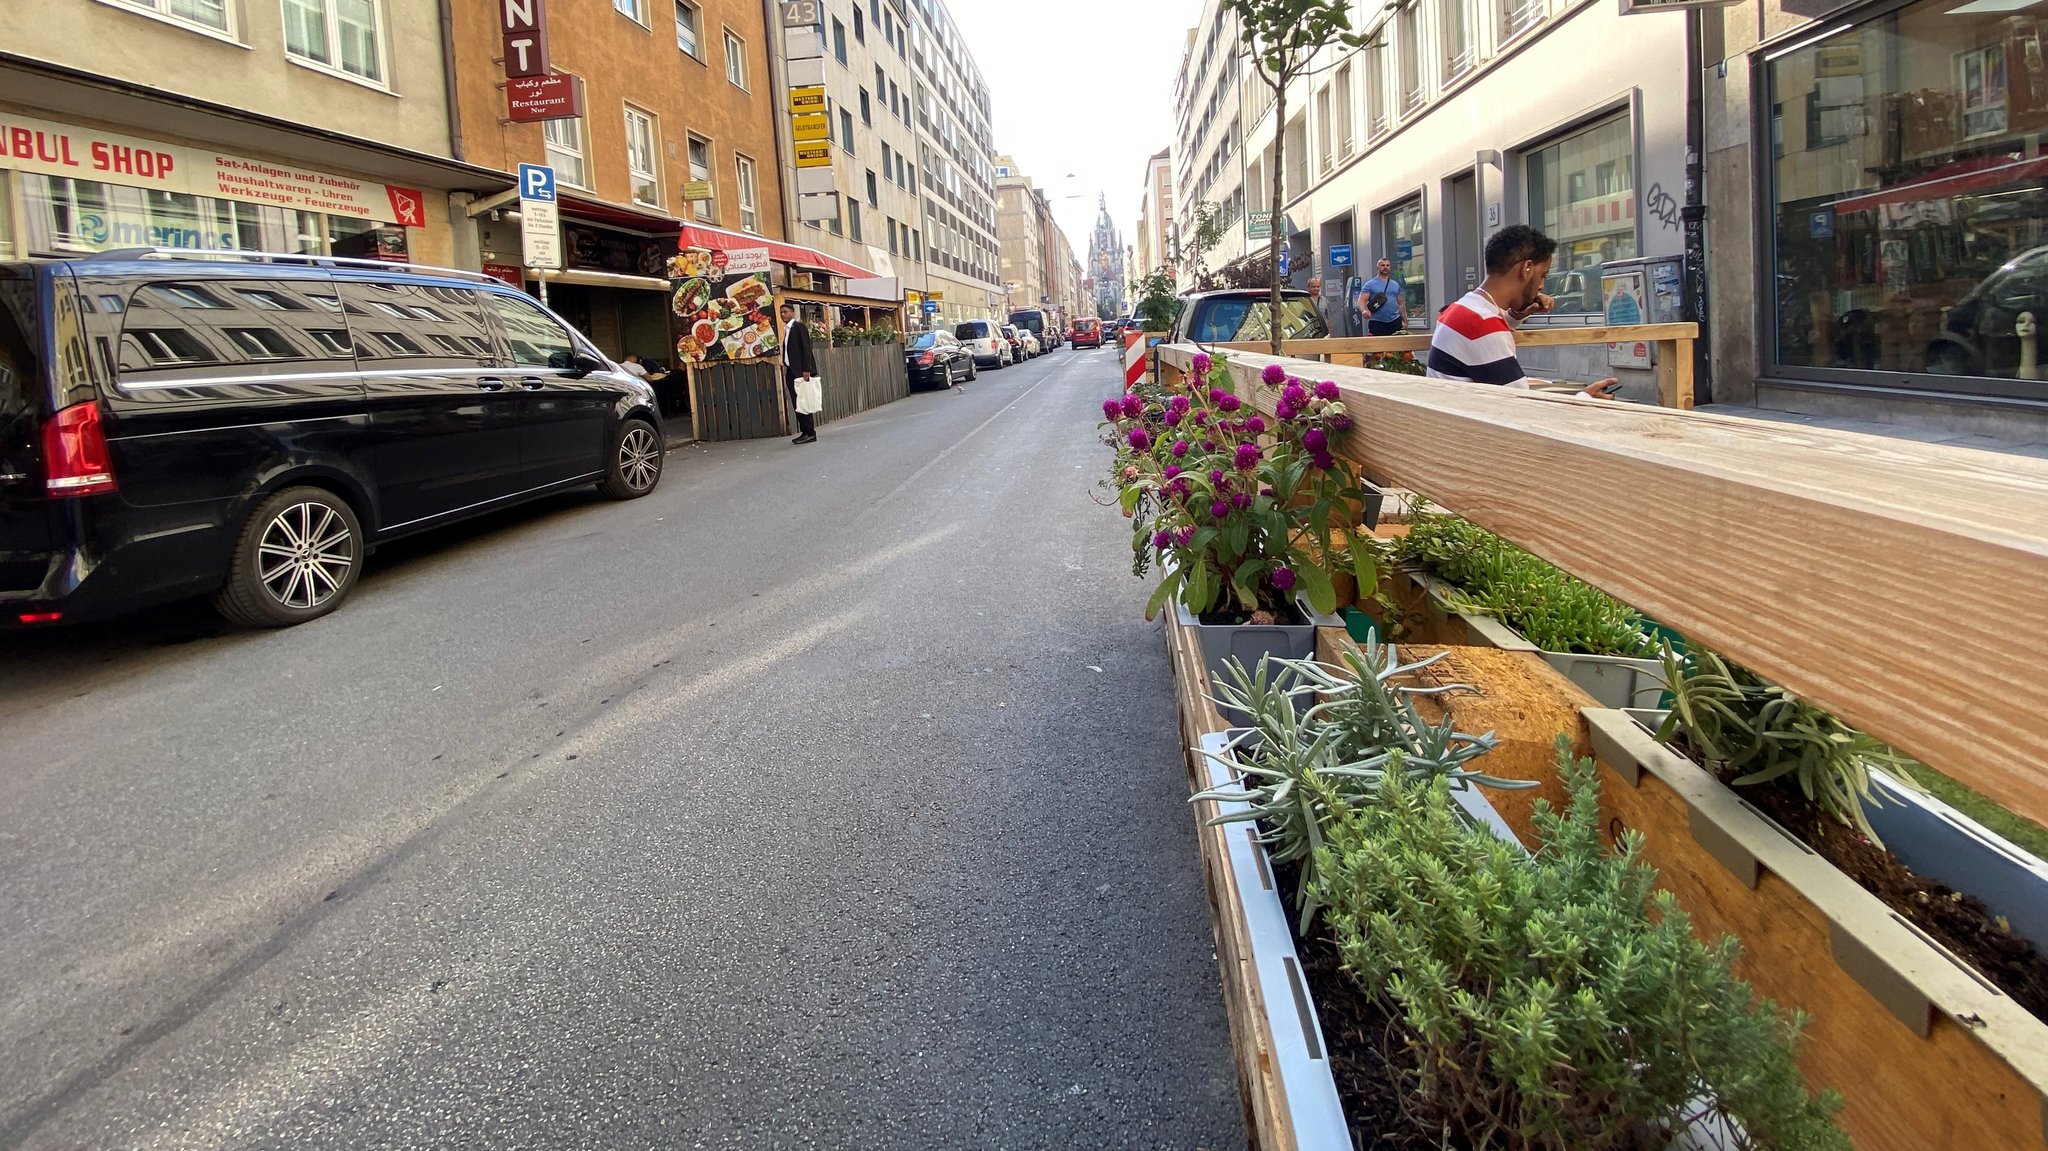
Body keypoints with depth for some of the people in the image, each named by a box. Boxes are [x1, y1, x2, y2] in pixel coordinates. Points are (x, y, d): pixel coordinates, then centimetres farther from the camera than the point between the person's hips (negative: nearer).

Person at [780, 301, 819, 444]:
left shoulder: (799, 326, -5)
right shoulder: (786, 330, 18)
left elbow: (806, 348, -12)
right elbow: (787, 351, 16)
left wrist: (806, 369, -19)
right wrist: (785, 369, 9)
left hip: (801, 371, -8)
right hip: (791, 371, 8)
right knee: (796, 404, 6)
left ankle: (810, 433, -5)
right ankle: (804, 432, 10)